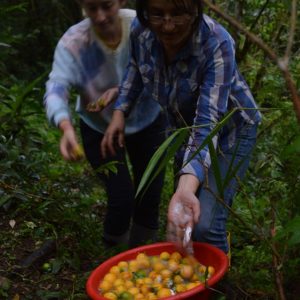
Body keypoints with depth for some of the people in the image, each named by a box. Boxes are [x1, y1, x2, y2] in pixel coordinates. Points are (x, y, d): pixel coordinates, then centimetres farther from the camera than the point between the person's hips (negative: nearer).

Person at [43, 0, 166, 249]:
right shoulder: (73, 42, -26)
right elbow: (56, 89, -37)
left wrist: (121, 92, -39)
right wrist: (67, 128, -56)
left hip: (147, 121, 2)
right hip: (100, 128, -1)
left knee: (150, 193, 6)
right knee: (121, 198, -9)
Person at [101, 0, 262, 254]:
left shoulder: (217, 45, -35)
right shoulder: (141, 32, -21)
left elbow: (208, 124, -41)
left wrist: (187, 187, -54)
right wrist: (120, 112, -7)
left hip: (228, 129, -5)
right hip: (183, 127, 5)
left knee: (205, 224, -18)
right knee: (179, 222, 17)